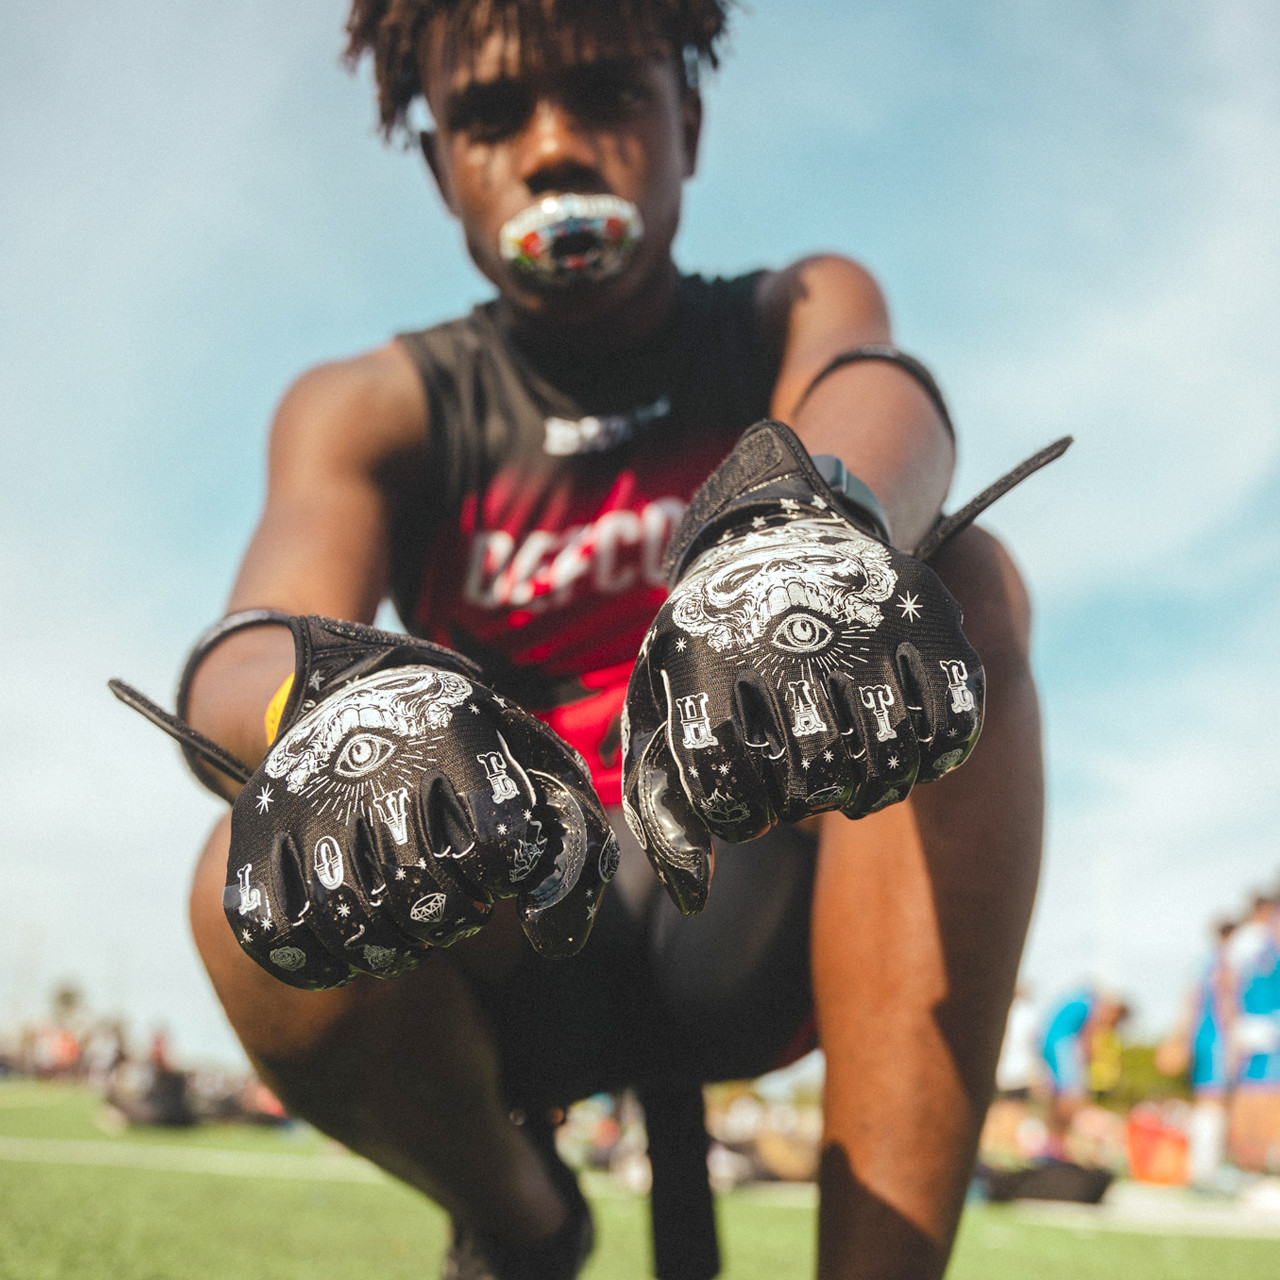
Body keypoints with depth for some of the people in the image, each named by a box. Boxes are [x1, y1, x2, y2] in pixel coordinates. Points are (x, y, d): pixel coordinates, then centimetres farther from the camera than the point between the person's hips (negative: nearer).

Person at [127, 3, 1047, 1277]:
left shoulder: (795, 316, 4)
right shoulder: (373, 410, 0)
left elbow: (884, 396, -23)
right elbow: (243, 659, -20)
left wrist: (812, 516, -48)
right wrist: (328, 700, -46)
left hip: (750, 928, 0)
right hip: (511, 963, 1)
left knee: (964, 585, -23)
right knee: (270, 887, -31)